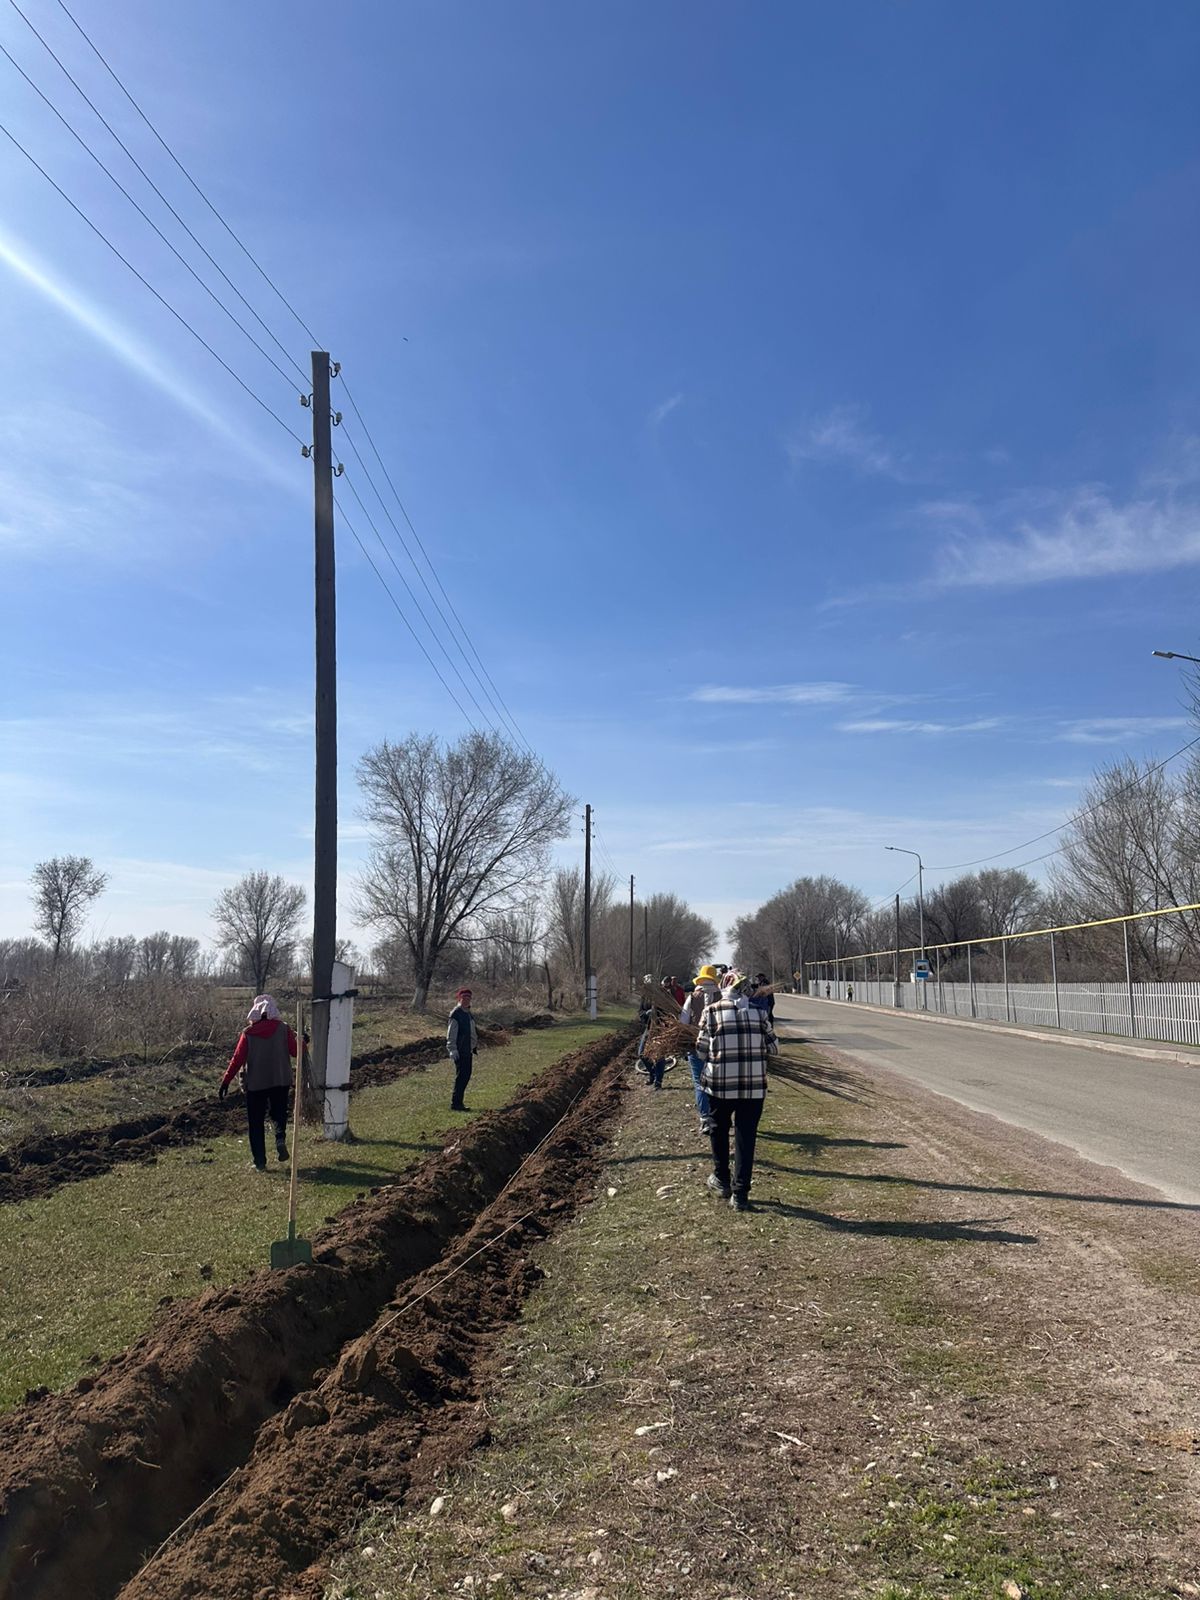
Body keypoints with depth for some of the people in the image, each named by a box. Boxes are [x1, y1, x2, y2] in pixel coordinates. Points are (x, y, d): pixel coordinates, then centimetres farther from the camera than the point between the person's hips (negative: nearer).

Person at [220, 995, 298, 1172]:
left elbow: (237, 1059, -6)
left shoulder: (248, 1033, -5)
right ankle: (280, 1139, -9)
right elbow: (295, 1052, -2)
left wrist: (226, 1081, 0)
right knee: (279, 1113, 21)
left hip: (255, 1084, -1)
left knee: (255, 1122, 9)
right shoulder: (283, 1029, -5)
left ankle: (260, 1162, 6)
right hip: (280, 1081, 1)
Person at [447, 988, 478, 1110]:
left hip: (468, 1050, 9)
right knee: (461, 1076, -8)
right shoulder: (455, 1014, -12)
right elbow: (451, 1034, -16)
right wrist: (452, 1050, -21)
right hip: (459, 1051, -9)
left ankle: (458, 1102, 19)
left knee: (467, 1075, 11)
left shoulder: (468, 1013, 16)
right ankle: (455, 1103, -3)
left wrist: (474, 1047, 28)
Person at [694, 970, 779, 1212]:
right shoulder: (757, 1012, 0)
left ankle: (722, 1180, 33)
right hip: (754, 1085, 1)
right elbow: (773, 1048, 4)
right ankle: (740, 1194, 8)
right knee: (746, 1137, 8)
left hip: (720, 1083, -1)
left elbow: (702, 1051, -3)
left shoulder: (712, 1012, -5)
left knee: (719, 1130, 22)